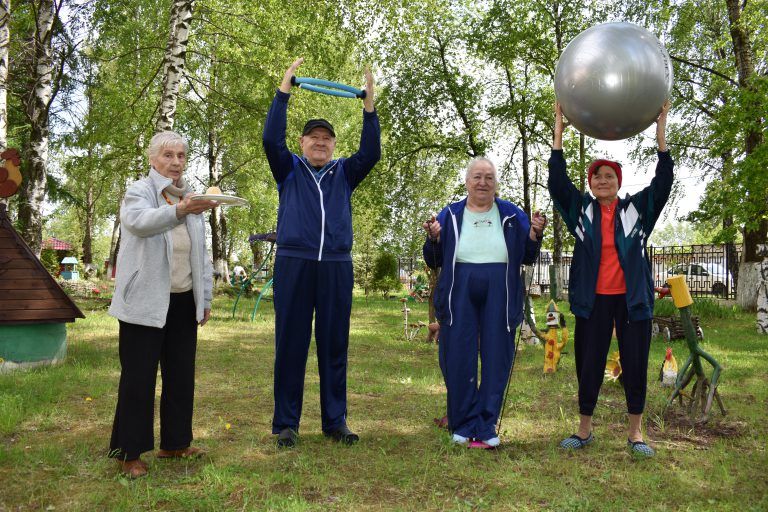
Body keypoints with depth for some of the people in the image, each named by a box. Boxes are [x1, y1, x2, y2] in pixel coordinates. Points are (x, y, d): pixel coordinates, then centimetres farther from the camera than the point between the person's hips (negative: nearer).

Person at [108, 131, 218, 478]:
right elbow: (139, 221, -27)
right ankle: (129, 452, 10)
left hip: (183, 302, 6)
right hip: (146, 302, -6)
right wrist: (179, 210, -45)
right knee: (139, 377, -2)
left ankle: (174, 443, 23)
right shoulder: (139, 192, -2)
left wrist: (205, 297, 14)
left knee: (181, 374, 11)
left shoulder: (191, 199, 15)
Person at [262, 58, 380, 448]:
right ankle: (286, 423, 11)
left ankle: (335, 421, 15)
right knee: (290, 345, 2)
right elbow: (271, 139, -3)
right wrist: (284, 89, -6)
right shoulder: (290, 170, 11)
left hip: (336, 268, 2)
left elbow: (371, 153, 1)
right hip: (294, 264, -1)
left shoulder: (344, 173, 15)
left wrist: (368, 103, -3)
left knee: (334, 346, 6)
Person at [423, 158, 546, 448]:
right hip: (460, 296, 0)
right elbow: (434, 261, 5)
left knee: (496, 360, 4)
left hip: (499, 297, 1)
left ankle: (485, 427, 17)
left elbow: (527, 258, 7)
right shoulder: (450, 215, 6)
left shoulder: (512, 215, 7)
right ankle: (463, 425, 18)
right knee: (458, 361, 3)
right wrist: (434, 238, -14)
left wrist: (535, 234, -10)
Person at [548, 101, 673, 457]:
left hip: (632, 299, 0)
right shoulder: (582, 210, 4)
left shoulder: (637, 208, 4)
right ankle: (585, 429, 19)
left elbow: (663, 183, -6)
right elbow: (557, 182, -4)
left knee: (635, 364, 4)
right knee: (588, 364, 6)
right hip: (594, 300, 0)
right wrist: (559, 132, -9)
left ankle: (635, 432, 18)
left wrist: (660, 132, -11)